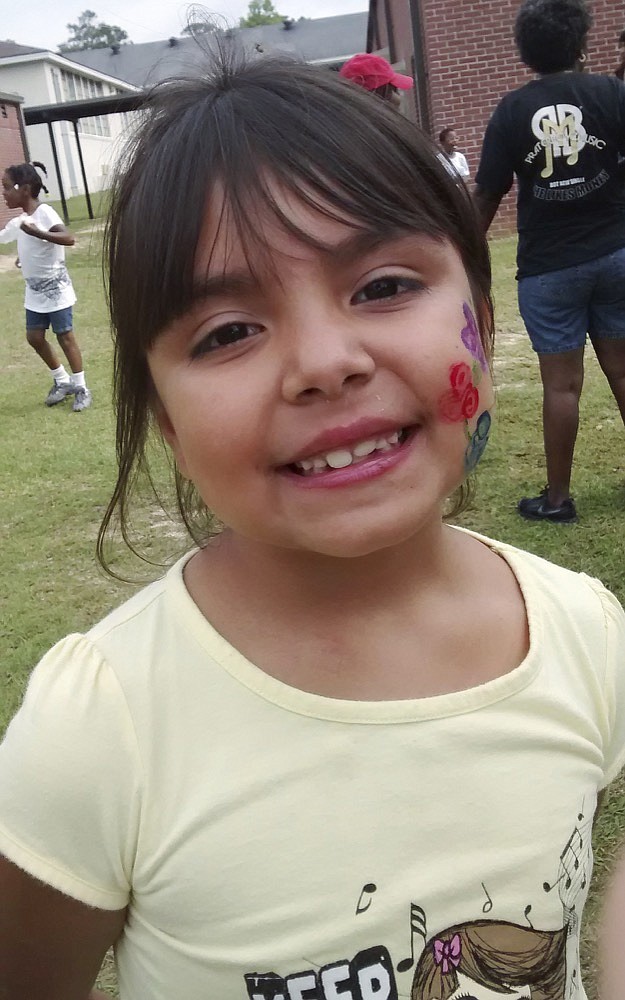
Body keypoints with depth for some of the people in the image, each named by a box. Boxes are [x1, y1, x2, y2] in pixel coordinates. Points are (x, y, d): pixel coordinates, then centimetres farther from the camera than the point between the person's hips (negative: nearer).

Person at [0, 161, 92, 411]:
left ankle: (80, 388, 10)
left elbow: (69, 239, -35)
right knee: (34, 337, 10)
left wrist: (37, 233, -44)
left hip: (56, 290, -8)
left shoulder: (45, 213, -19)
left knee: (65, 336, -1)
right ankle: (62, 381, 25)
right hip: (35, 292, 8)